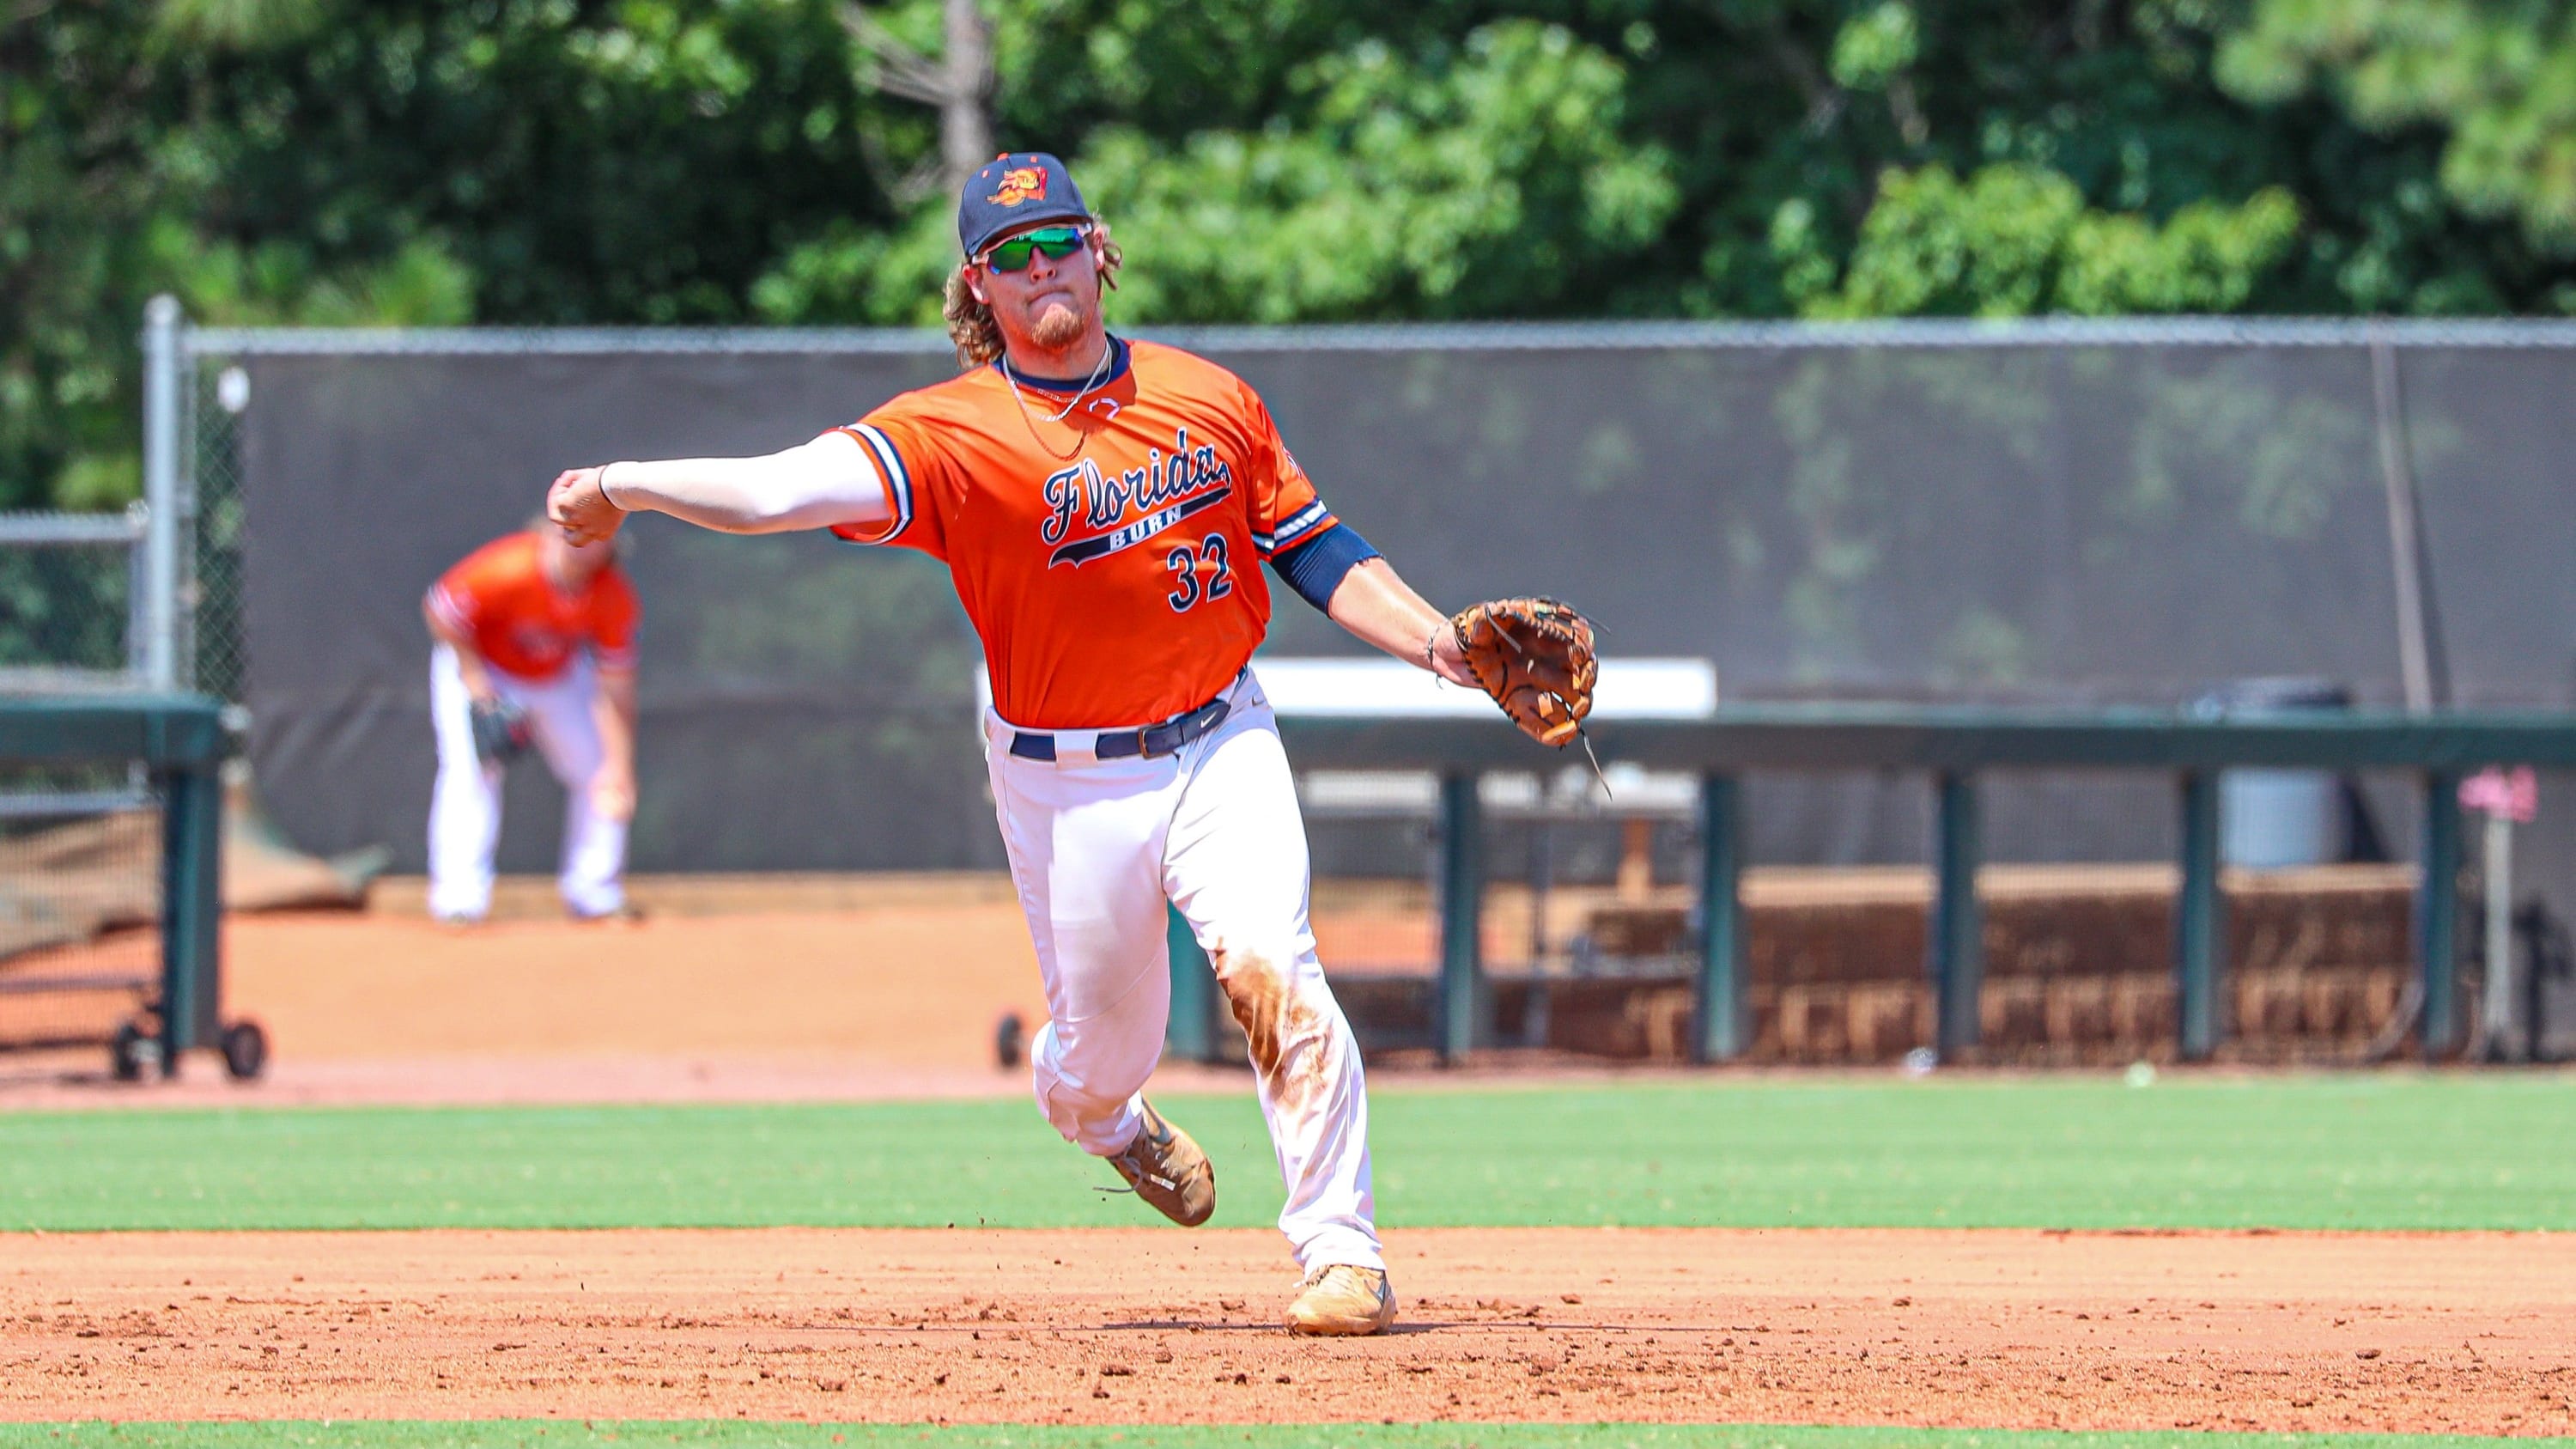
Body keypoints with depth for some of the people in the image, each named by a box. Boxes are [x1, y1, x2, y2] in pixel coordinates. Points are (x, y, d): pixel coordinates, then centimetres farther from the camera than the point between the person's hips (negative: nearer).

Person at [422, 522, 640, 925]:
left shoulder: (615, 599, -25)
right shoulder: (506, 571, -36)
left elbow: (615, 690, -21)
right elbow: (439, 610, -20)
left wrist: (619, 767, -27)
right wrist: (472, 675, -25)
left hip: (559, 676, 4)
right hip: (479, 663, -4)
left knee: (598, 774, 1)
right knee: (469, 770, -21)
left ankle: (595, 897, 16)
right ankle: (458, 899, -19)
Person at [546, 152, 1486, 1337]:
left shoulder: (1208, 398, 1)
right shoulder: (954, 435, -12)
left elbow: (1316, 552, 9)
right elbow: (795, 485, -23)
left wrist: (1437, 642, -4)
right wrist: (625, 486, -34)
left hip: (1218, 748, 1)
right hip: (1065, 784, -1)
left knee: (1271, 973, -20)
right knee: (1102, 1039, 9)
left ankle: (1342, 1254, -10)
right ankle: (1105, 1126, 49)